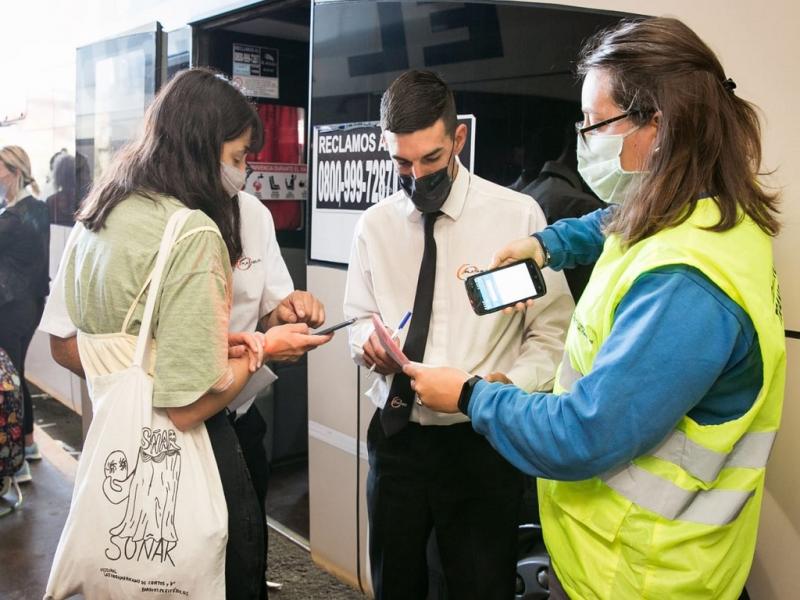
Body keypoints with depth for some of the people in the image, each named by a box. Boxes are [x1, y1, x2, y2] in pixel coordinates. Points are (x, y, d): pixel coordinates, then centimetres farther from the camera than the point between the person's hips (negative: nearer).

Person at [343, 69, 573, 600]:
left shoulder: (517, 215, -9)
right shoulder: (374, 225, 3)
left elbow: (552, 332, -7)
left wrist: (509, 384, -24)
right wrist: (369, 340, -11)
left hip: (482, 439, -3)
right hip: (396, 434, 4)